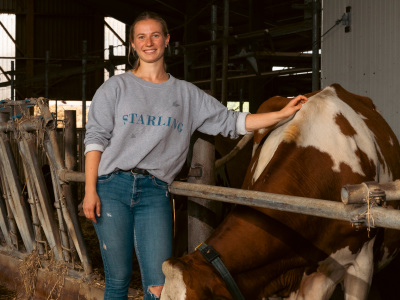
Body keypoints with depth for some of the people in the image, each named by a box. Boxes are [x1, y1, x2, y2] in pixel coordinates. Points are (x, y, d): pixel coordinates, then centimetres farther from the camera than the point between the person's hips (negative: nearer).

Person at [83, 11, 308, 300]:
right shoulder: (116, 87, 8)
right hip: (112, 187, -1)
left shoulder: (187, 94, 14)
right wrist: (90, 190, -6)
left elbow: (231, 122, 13)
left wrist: (283, 113, 5)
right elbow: (95, 138, 4)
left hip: (155, 192, 1)